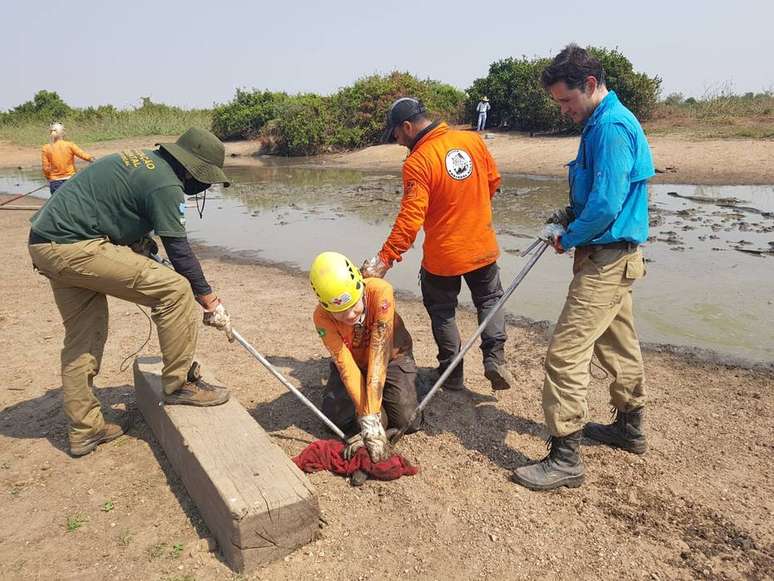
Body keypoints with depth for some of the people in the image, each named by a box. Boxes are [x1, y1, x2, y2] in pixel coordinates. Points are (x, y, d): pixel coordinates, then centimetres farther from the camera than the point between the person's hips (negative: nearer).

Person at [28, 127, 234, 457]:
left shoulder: (145, 160, 16)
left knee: (84, 337, 17)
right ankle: (179, 383, -1)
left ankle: (85, 430, 29)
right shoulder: (165, 183, -14)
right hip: (73, 247, -11)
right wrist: (211, 302, -5)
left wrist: (142, 241, 15)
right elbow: (180, 251, -13)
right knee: (174, 289, -13)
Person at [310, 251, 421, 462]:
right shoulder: (322, 317, -29)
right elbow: (346, 366, -31)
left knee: (407, 422, -17)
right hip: (353, 362, 2)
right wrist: (368, 421, -39)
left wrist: (372, 419, -42)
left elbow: (379, 355, -39)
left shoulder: (379, 292, -37)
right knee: (336, 417, -18)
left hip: (392, 358, -2)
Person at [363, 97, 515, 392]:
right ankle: (495, 358, 10)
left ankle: (452, 374, 24)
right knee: (490, 300, 23)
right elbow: (493, 181, 7)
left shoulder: (416, 162, -21)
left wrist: (385, 258, -22)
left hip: (442, 256, -4)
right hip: (482, 246, 5)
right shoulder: (473, 140, -4)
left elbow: (410, 218, -25)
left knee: (442, 312, 16)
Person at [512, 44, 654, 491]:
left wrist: (569, 238, -10)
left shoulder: (611, 127, -18)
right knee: (618, 343, 21)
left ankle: (566, 458, -1)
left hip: (606, 259, -11)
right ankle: (630, 428, 38)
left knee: (566, 352, -10)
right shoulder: (603, 122, 14)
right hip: (614, 256, 11)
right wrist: (571, 218, 7)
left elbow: (606, 205, -25)